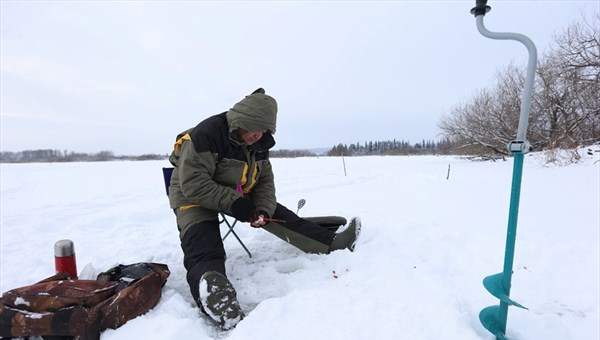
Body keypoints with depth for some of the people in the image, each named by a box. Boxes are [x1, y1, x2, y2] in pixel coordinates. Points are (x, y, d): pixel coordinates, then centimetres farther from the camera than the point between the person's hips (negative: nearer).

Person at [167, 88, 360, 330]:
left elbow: (265, 181, 4)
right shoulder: (206, 134, -25)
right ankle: (214, 298, -58)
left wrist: (263, 210, -14)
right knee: (205, 250, -30)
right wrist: (233, 203, -30)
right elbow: (193, 184, -27)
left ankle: (330, 244, -2)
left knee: (277, 215, -3)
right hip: (194, 197, -6)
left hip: (238, 195, 7)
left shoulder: (259, 143, -2)